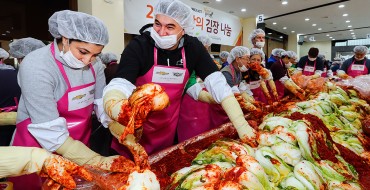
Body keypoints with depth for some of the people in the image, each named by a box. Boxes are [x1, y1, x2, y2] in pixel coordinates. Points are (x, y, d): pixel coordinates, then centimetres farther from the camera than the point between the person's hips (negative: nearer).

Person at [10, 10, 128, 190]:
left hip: (79, 146, 6)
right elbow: (51, 133, -28)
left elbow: (104, 107, -10)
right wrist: (98, 161, -32)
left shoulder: (94, 64, -8)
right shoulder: (36, 66, -25)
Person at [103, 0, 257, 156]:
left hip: (168, 128, 3)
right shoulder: (138, 46, -20)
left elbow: (218, 84, -16)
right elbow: (118, 85, -29)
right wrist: (113, 106, -54)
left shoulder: (193, 48, -12)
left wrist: (241, 125, -24)